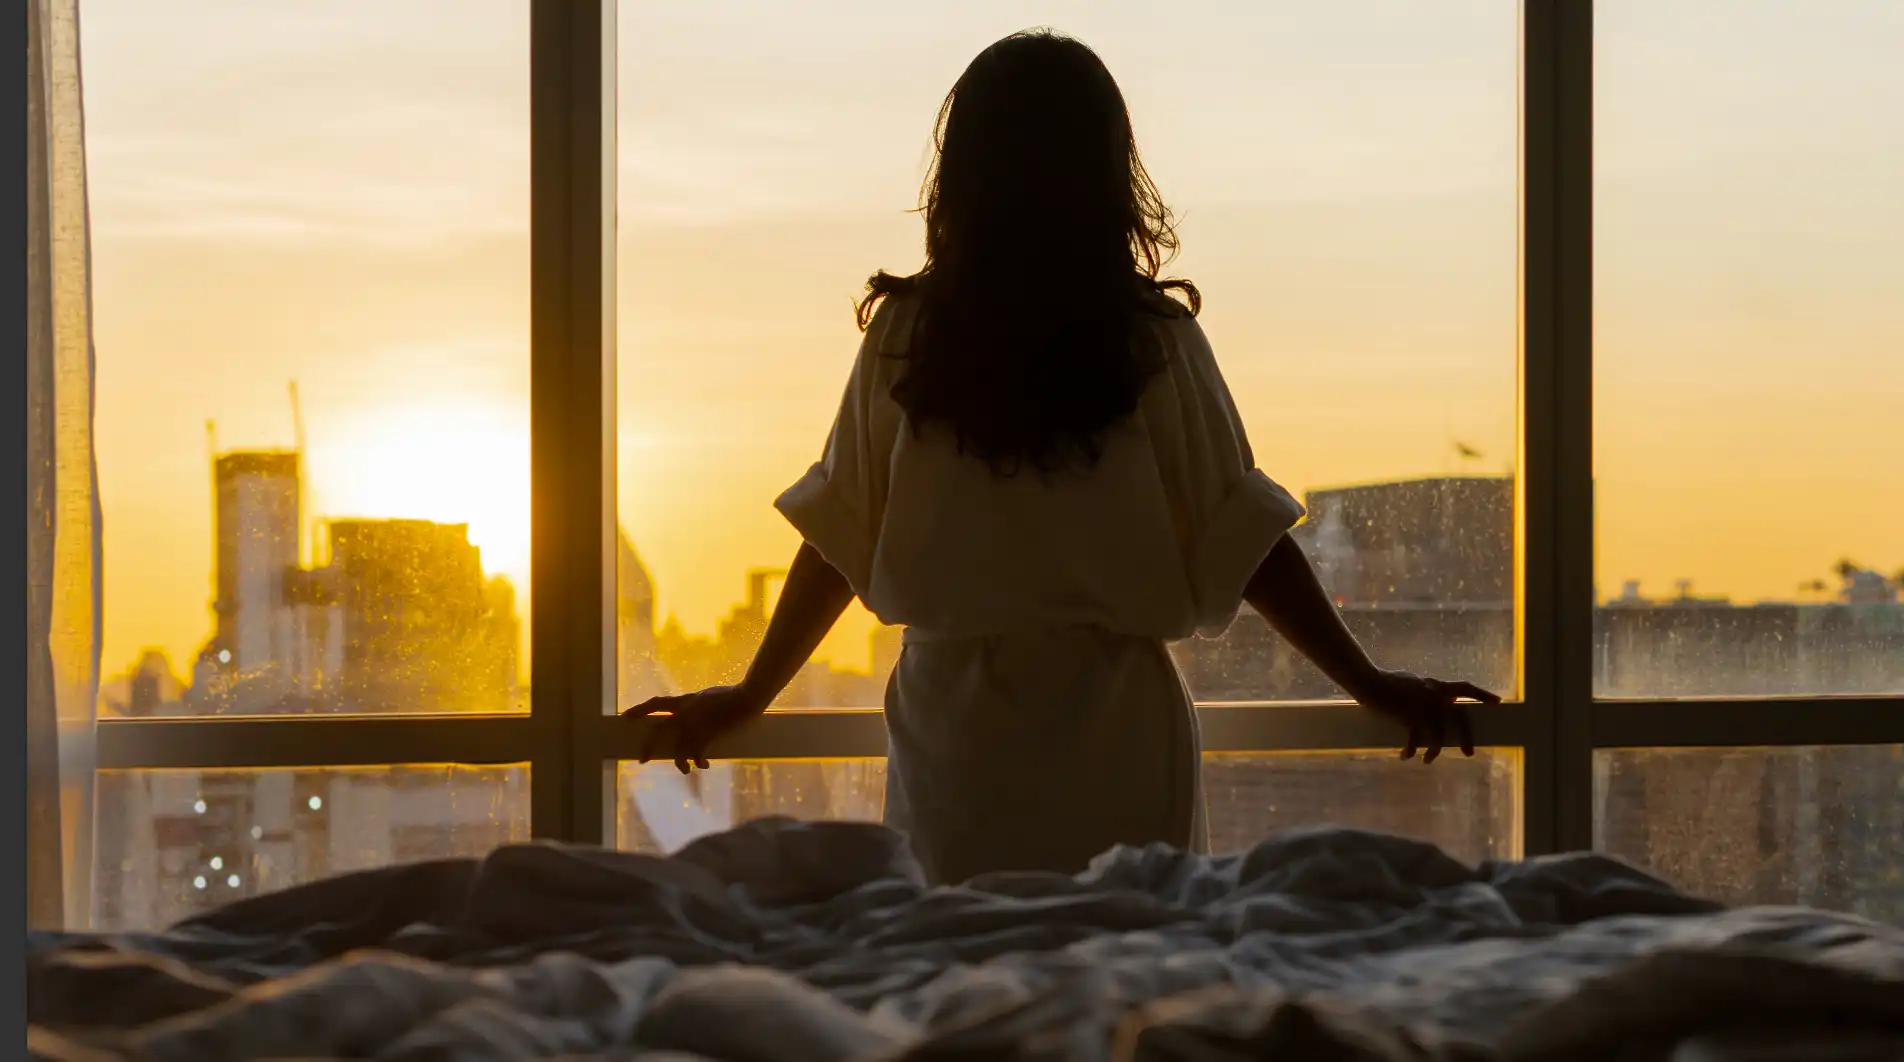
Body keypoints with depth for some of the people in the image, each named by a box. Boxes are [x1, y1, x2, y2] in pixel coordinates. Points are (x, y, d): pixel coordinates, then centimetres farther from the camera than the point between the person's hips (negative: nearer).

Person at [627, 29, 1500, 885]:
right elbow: (1239, 537, -2)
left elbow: (840, 537, 3)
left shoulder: (905, 333, -1)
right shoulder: (1153, 338, -4)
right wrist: (1366, 683, 8)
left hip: (952, 729, 1)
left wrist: (750, 695, 16)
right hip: (1115, 728, -1)